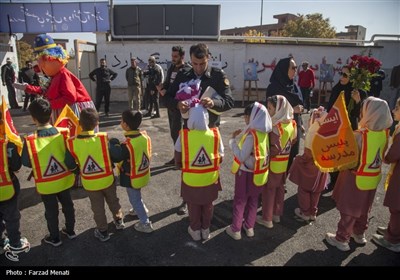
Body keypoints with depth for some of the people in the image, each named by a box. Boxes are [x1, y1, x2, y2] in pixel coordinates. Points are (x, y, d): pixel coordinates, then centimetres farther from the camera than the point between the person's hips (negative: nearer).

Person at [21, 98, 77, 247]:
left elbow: (26, 162, -10)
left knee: (51, 210, 17)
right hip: (64, 179, 2)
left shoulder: (30, 140, -23)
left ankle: (54, 238, 36)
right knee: (67, 205, 23)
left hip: (45, 184, -2)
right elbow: (71, 157, -13)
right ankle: (70, 230, 41)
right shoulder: (64, 133, -18)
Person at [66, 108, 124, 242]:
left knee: (97, 207, 19)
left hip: (89, 183, 0)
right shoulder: (104, 138, -21)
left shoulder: (71, 142, -18)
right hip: (108, 179, 0)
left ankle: (103, 231, 34)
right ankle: (119, 220, 45)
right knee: (113, 201, 25)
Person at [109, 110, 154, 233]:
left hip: (132, 178, -7)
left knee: (135, 200, 12)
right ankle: (141, 211, 52)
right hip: (143, 174, 8)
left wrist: (113, 143, -10)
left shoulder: (127, 144, -32)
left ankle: (145, 224, 22)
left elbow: (116, 157, -20)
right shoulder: (145, 136, -8)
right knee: (137, 197, 31)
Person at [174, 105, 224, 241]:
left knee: (193, 206, 21)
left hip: (191, 179, -1)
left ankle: (195, 231, 38)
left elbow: (178, 160, -7)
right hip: (210, 179, 1)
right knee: (208, 205, 23)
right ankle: (206, 230, 40)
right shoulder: (215, 134, -14)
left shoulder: (183, 135, -18)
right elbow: (220, 157, -3)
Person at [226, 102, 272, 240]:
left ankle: (236, 230, 21)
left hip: (246, 172, -7)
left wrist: (232, 140, -17)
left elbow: (241, 156, -24)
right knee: (253, 200, 19)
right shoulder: (264, 132, -2)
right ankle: (249, 227, 34)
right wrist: (241, 138, 5)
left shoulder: (251, 134, -26)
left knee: (240, 201, 9)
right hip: (258, 172, 7)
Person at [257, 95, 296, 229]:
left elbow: (275, 149, -27)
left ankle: (267, 219, 20)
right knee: (279, 188, 20)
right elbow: (293, 140, 9)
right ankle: (277, 214, 35)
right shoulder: (291, 123, -2)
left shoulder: (275, 127, -27)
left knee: (268, 190, 8)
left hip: (273, 164, -7)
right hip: (284, 163, 8)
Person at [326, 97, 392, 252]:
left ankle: (341, 239, 23)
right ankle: (359, 234, 42)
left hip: (356, 178, -6)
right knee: (363, 208, 24)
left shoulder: (359, 135, -28)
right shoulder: (384, 132, -7)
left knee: (349, 210, 9)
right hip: (373, 178, 6)